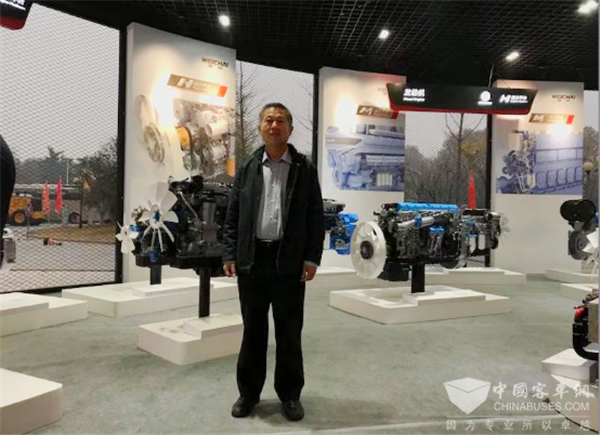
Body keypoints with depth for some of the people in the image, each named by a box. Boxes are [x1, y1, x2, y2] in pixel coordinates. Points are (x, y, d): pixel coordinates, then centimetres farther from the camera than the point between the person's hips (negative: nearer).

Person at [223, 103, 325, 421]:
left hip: (289, 261, -1)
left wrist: (312, 257, -7)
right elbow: (232, 216, 8)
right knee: (253, 329, 12)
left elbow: (316, 218, 1)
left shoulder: (305, 170, 4)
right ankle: (249, 392, 27)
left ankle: (290, 395, 23)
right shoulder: (247, 169, 9)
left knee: (289, 332, 7)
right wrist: (230, 254, 0)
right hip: (252, 259, 2)